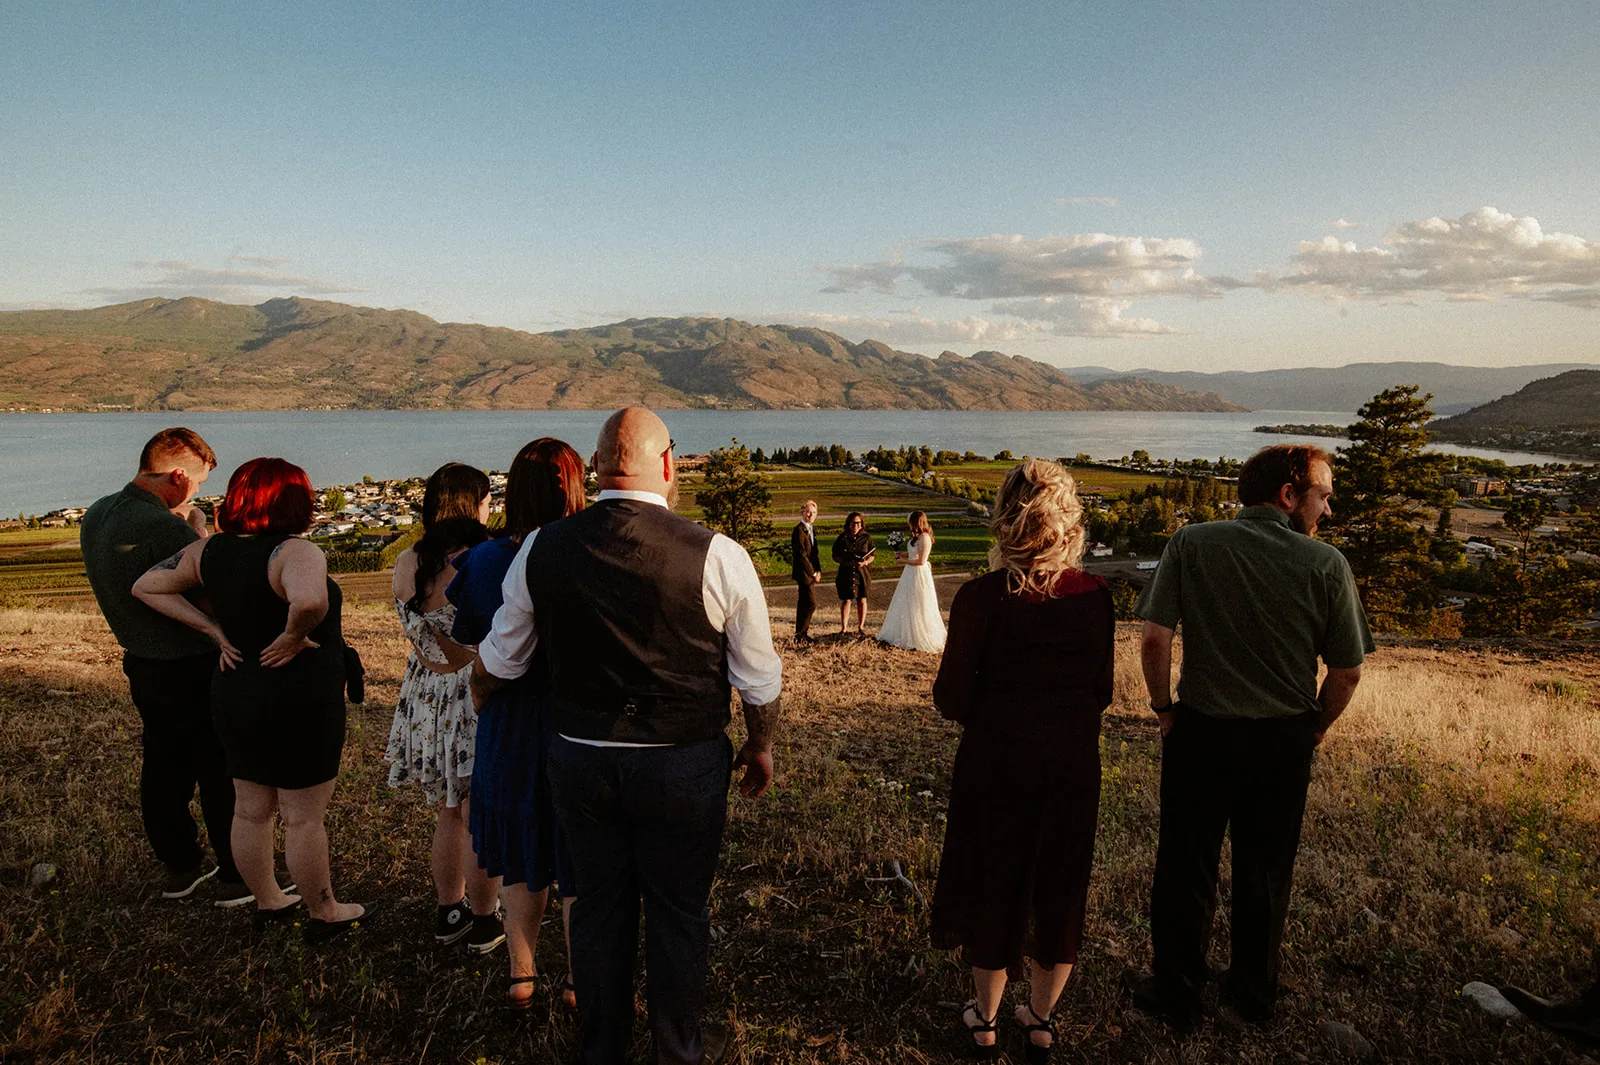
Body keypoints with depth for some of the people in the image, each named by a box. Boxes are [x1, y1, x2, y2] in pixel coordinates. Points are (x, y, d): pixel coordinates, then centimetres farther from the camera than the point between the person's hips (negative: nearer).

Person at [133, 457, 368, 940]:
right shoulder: (294, 552, -24)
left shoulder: (209, 550, -1)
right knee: (304, 818, 8)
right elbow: (310, 601, -45)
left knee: (250, 810, 20)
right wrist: (294, 634, -24)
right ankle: (325, 914, 24)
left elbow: (147, 587, 10)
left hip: (235, 697, 7)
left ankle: (268, 901, 39)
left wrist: (213, 628, 4)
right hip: (300, 703, -7)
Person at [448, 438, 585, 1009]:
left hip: (508, 727, 4)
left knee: (519, 853, 22)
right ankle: (578, 981, 28)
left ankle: (521, 975, 35)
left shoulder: (482, 561, -8)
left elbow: (472, 646, 3)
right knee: (580, 859, 14)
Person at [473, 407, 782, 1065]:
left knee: (597, 903, 21)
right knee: (679, 912, 16)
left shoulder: (540, 549, -7)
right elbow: (760, 678, -7)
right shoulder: (717, 556, -17)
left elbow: (498, 663, 7)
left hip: (579, 760, 3)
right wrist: (760, 747, 11)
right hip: (684, 765, -2)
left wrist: (476, 695, 29)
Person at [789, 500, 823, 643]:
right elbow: (801, 554, -18)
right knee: (811, 603, -10)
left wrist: (818, 571, 8)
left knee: (804, 603, 14)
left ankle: (801, 633, 22)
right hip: (803, 571, -9)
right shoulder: (799, 530, -15)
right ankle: (800, 634, -3)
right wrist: (813, 573, -15)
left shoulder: (811, 529, 14)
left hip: (810, 572, 9)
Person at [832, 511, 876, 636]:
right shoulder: (842, 538, 2)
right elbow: (835, 555, 6)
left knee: (862, 600, 7)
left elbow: (873, 554, 3)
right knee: (846, 600, -2)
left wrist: (865, 562, -16)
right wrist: (844, 561, -14)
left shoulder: (866, 538, 2)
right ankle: (844, 628, 5)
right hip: (846, 573, -1)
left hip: (862, 573, 1)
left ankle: (861, 627, 18)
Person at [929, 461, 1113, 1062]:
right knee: (1060, 889, 20)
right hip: (1074, 765, 3)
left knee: (993, 885, 16)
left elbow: (951, 697, -13)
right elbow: (1102, 691, 1)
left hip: (996, 763, -2)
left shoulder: (982, 597, -18)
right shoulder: (1096, 597, -8)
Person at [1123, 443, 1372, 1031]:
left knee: (1186, 868, 14)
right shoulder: (1326, 563, -10)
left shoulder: (1191, 544, -11)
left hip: (1201, 733, -1)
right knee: (1266, 873, 20)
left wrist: (1164, 708, 0)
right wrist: (1311, 732, 11)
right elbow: (1347, 673, -5)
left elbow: (1155, 640, -15)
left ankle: (1177, 996, 28)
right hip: (1286, 741, 1)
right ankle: (1254, 993, 39)